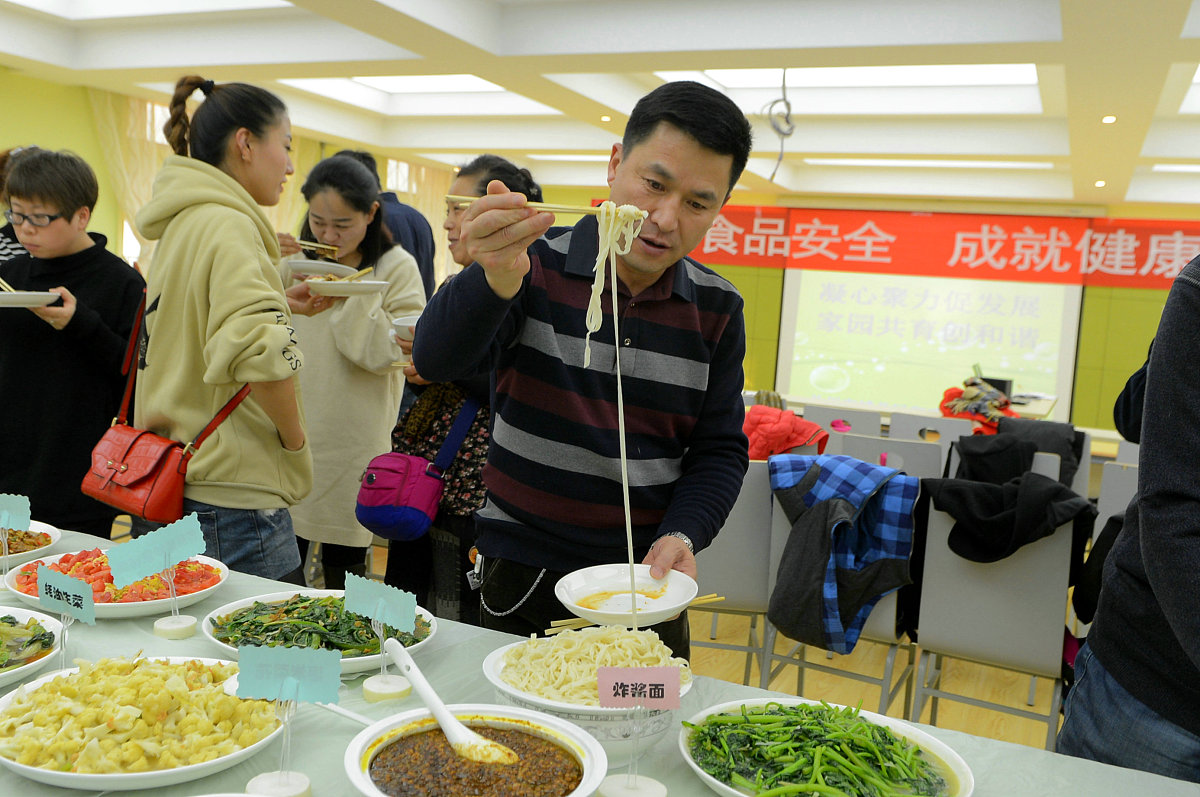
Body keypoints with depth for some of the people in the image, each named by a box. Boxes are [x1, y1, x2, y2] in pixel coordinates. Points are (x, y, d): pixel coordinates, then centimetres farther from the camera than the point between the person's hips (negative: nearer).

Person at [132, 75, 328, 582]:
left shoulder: (181, 224, 13)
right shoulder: (228, 225, -16)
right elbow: (260, 350, -31)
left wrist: (279, 304, 19)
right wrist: (295, 439, -15)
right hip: (231, 502, -9)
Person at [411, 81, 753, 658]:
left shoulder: (718, 310, -1)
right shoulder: (537, 264, -9)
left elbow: (720, 451, 4)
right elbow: (437, 361, -23)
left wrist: (682, 535, -14)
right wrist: (497, 279, -42)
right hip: (523, 583, -1)